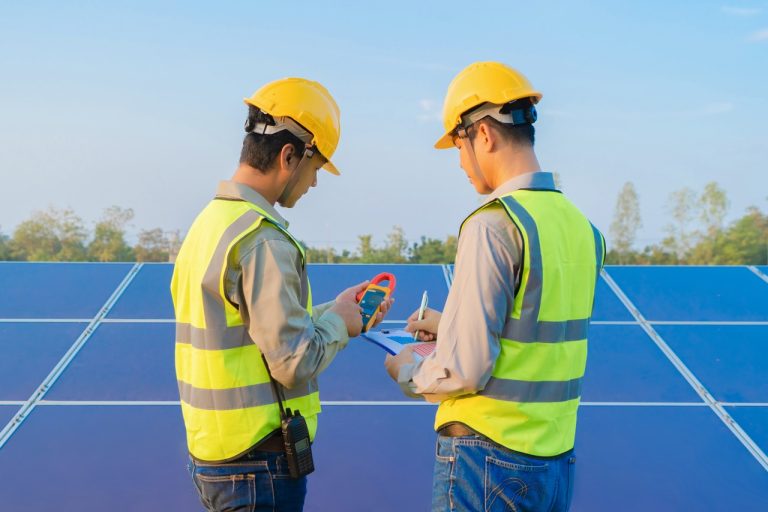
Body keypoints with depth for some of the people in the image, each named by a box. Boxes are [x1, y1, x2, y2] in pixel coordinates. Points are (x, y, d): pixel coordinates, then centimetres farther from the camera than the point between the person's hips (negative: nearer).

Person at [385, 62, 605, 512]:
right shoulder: (582, 227, 3)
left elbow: (465, 370, -19)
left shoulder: (493, 225, -19)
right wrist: (451, 325, 19)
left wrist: (408, 371, 0)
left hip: (487, 456, -7)